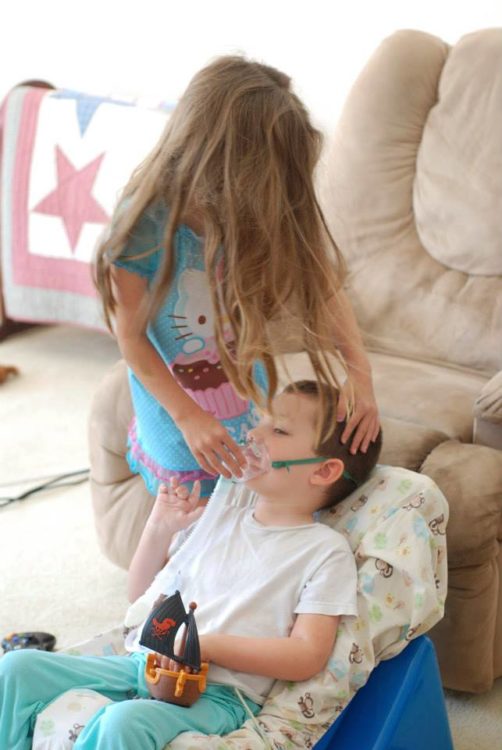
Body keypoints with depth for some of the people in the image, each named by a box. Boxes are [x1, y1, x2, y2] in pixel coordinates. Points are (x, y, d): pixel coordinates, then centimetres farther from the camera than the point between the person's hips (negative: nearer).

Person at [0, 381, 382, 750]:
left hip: (216, 692, -6)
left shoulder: (326, 550, -3)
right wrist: (159, 528, 7)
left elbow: (307, 657, -12)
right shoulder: (222, 508, 16)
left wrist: (206, 644, -18)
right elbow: (141, 594, 23)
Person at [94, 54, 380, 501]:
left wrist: (360, 373, -26)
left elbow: (326, 288, -13)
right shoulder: (144, 225, -29)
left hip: (252, 408, 4)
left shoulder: (265, 215, -18)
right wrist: (189, 417, -26)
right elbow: (132, 336, -20)